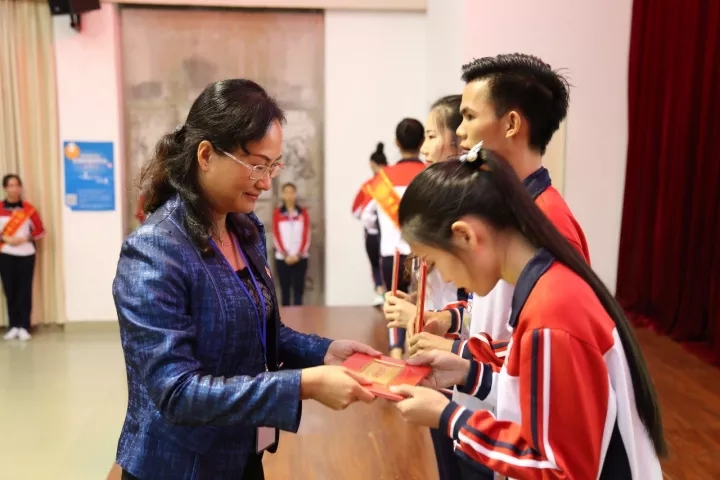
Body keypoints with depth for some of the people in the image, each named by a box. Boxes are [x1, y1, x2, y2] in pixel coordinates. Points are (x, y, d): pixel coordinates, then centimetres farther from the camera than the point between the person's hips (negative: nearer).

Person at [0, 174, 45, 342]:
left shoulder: (28, 209, 0)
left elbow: (40, 231, 3)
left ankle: (24, 328, 4)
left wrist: (25, 239, -11)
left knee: (24, 291, 0)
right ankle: (14, 327, 10)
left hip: (26, 254, -1)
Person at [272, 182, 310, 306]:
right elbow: (276, 236, 0)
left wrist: (298, 255, -7)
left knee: (298, 290, 0)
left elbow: (306, 235, 2)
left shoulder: (303, 212, 4)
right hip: (282, 258, 0)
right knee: (285, 290, 5)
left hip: (300, 258, 0)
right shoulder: (277, 213, 2)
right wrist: (286, 255, -8)